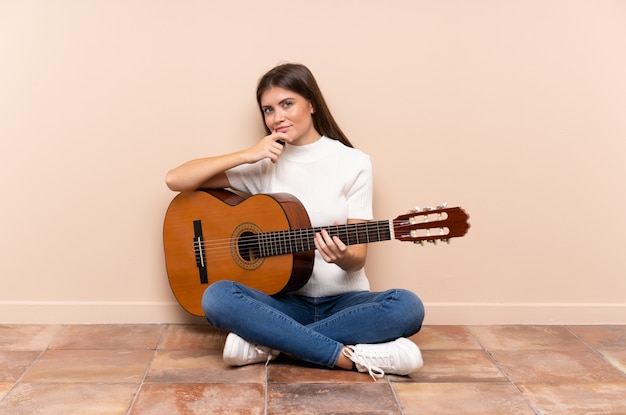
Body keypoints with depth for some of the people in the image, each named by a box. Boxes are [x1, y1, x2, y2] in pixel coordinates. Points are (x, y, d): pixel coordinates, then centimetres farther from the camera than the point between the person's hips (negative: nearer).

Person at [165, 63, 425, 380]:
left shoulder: (354, 163, -1)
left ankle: (268, 344, -24)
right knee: (217, 297, -29)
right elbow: (175, 180, -5)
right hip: (284, 300, 0)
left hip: (344, 300, 0)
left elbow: (358, 257, -5)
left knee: (408, 307, -31)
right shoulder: (263, 163, 3)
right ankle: (353, 357, -28)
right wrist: (246, 155, -14)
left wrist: (342, 257, -29)